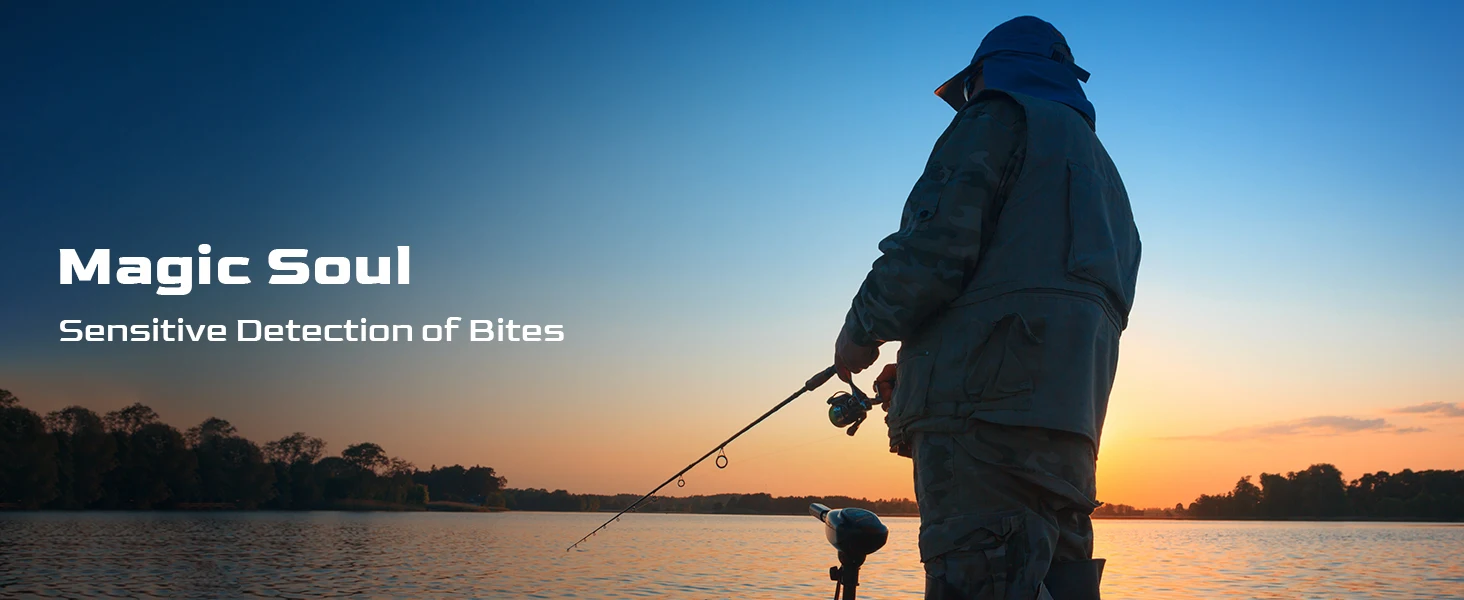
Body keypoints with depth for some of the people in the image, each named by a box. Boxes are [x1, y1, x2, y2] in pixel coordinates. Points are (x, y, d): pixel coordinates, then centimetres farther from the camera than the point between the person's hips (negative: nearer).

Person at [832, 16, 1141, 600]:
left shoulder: (997, 120, 6)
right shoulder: (1101, 168, 33)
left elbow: (933, 250, -10)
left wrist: (861, 332, 7)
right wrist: (921, 371, 28)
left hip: (984, 408, -9)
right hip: (1070, 420, 9)